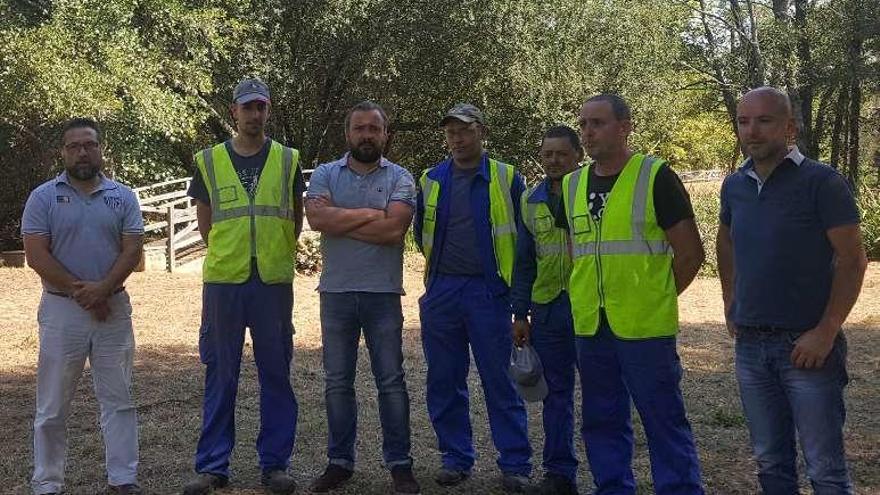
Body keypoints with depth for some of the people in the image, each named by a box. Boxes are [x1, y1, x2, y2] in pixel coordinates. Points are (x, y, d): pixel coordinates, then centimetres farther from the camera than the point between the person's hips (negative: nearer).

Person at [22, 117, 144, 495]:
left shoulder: (122, 197, 5)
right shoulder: (43, 198, -1)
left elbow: (132, 250, -2)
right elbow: (36, 256, -8)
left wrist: (102, 289, -17)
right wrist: (81, 293, -12)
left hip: (113, 308, 2)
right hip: (61, 309, -2)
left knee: (118, 399, 6)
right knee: (53, 405, 5)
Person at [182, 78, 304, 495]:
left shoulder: (287, 160, 6)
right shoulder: (210, 161, 5)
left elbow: (296, 219, 13)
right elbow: (204, 222, 11)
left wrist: (275, 257, 11)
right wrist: (230, 255, 11)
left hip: (274, 282, 0)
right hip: (222, 282, 0)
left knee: (276, 373, 5)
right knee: (220, 375, 5)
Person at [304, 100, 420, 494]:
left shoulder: (400, 178, 1)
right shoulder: (325, 174, 5)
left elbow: (394, 228, -15)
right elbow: (317, 218, -14)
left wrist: (340, 219, -10)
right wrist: (371, 214, -11)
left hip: (383, 293, -2)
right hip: (336, 292, 2)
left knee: (391, 381, 3)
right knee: (337, 382, 9)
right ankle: (339, 462, 20)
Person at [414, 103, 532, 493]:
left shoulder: (506, 179, 1)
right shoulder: (431, 181, 9)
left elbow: (522, 237, 6)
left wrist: (516, 285, 5)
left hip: (488, 291, -3)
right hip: (441, 292, 3)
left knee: (500, 381, -2)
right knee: (445, 382, 8)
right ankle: (455, 458, 19)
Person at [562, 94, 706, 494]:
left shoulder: (655, 177, -7)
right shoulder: (572, 184, 10)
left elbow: (690, 254, -6)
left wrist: (655, 298, -2)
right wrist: (584, 301, 11)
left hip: (645, 327, -6)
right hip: (590, 327, 6)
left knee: (664, 421, 0)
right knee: (602, 420, 14)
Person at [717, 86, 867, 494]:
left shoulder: (821, 182, -10)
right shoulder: (734, 185, 7)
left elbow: (853, 260, -12)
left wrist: (826, 332, -16)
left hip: (806, 344, -5)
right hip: (750, 345, 6)